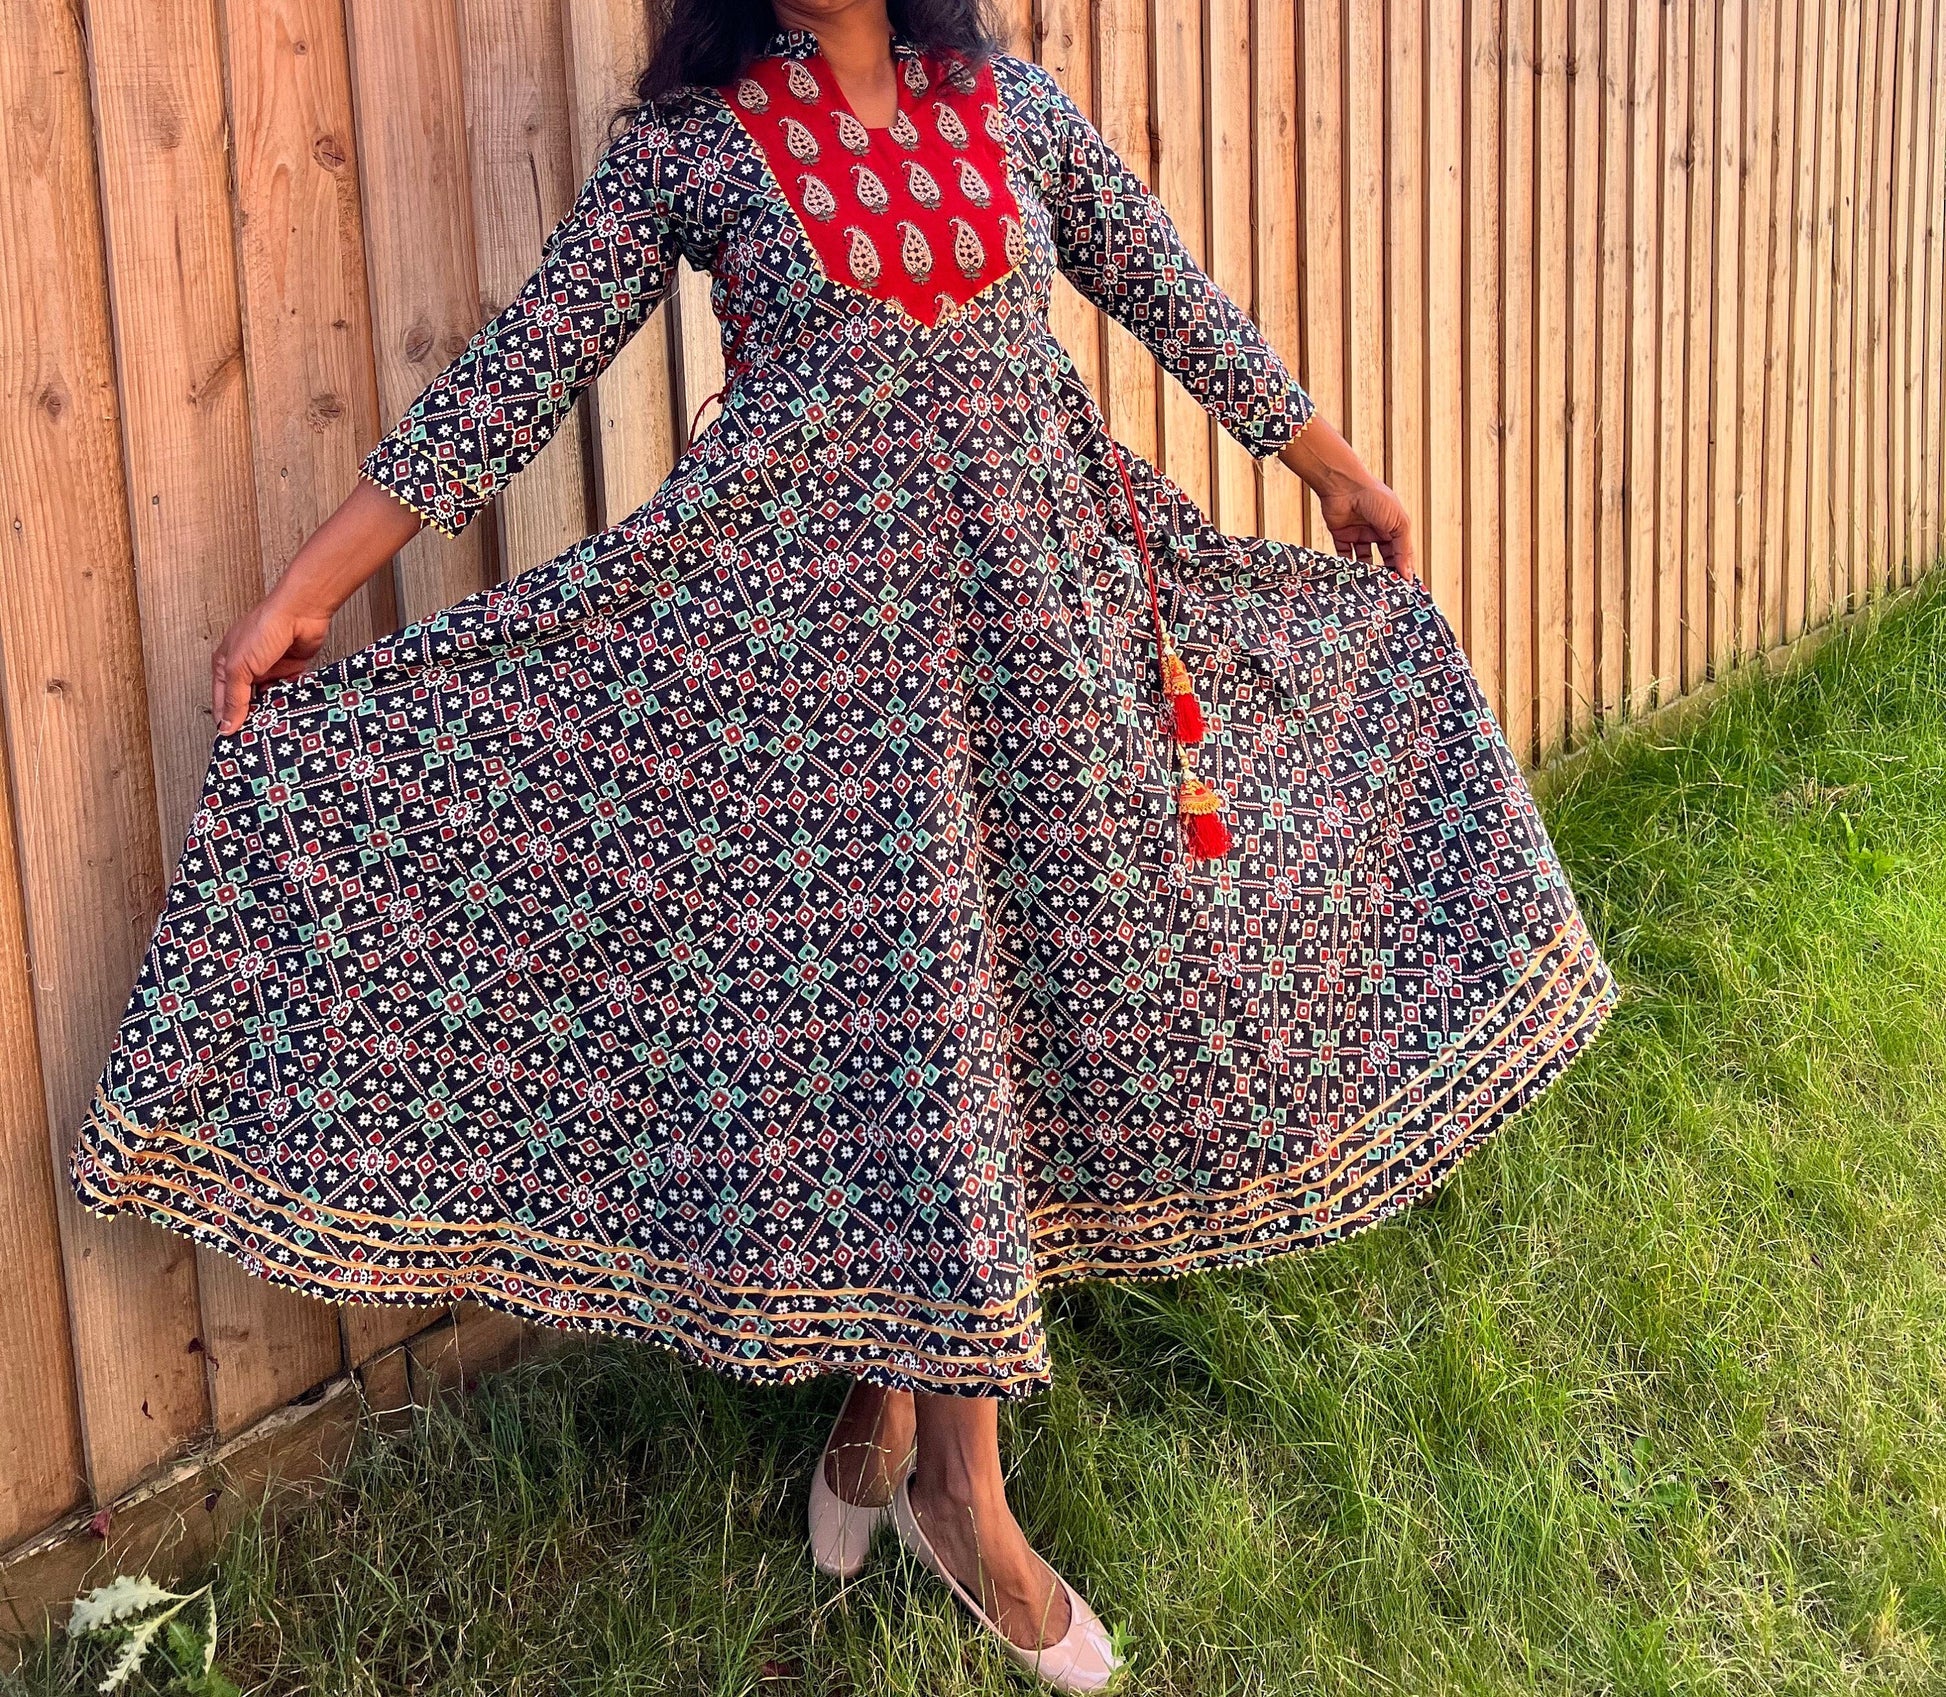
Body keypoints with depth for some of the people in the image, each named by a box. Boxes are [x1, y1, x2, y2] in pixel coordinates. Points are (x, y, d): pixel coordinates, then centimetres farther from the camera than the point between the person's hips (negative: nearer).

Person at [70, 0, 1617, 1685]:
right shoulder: (691, 138, -2)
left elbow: (1168, 289, 15)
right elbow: (521, 371, -3)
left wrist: (1334, 464, 21)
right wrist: (306, 591, -5)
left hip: (1043, 600, 4)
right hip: (814, 626, -4)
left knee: (1072, 956, 7)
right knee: (895, 1001, -2)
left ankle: (889, 1397, 24)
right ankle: (960, 1481, 12)